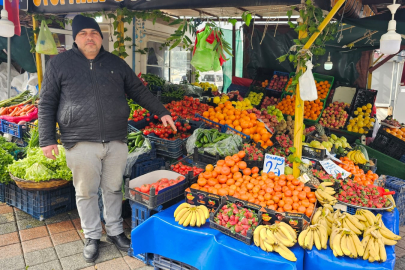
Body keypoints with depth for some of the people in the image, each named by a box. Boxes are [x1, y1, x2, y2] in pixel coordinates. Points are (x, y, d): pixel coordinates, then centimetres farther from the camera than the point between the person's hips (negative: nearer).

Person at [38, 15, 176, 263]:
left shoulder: (116, 63, 11)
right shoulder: (60, 63, 4)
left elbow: (139, 91, 16)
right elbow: (47, 104, 4)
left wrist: (161, 112, 11)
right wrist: (47, 140, -1)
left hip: (116, 141, 2)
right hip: (81, 143, -2)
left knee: (113, 189, 13)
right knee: (86, 193, 9)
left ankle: (115, 231, 31)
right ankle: (92, 237, 28)